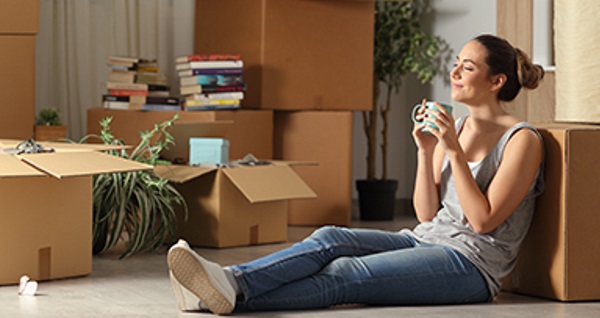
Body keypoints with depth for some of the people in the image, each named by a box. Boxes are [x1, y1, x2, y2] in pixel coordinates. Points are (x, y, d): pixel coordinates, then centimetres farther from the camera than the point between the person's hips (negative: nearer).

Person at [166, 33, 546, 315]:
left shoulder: (523, 141, -7)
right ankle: (230, 281, -40)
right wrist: (425, 151, -2)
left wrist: (456, 152, -17)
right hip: (425, 239, 7)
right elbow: (427, 213, 11)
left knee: (344, 275, -28)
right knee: (330, 239, -21)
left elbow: (482, 220, -13)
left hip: (472, 261, -7)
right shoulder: (454, 127, 16)